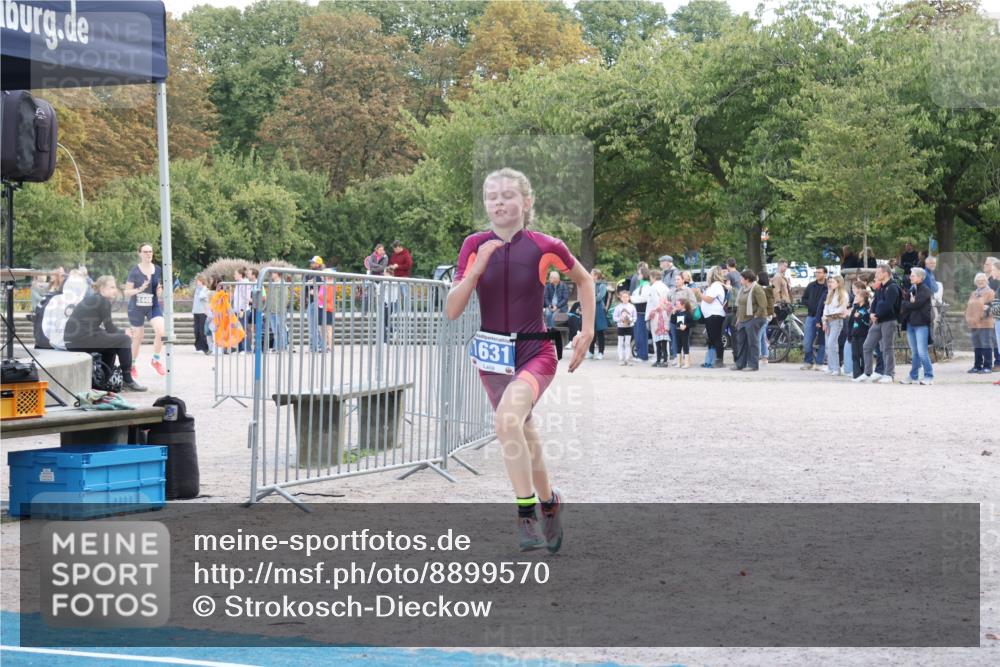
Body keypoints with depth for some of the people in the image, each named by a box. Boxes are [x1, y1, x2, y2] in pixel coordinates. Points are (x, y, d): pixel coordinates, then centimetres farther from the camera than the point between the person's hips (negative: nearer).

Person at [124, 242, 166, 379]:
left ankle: (156, 360, 3)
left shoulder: (158, 270, 2)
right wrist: (139, 289, -24)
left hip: (153, 306, 3)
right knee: (138, 337, 7)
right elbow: (127, 292, -7)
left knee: (161, 331, -19)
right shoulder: (134, 271, -9)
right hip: (137, 307, -3)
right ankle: (132, 365, 29)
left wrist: (160, 291, -6)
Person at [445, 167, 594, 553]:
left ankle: (526, 514, -20)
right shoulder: (475, 246, -4)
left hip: (535, 352, -4)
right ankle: (548, 502, 43)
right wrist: (478, 267, -22)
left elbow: (583, 279, 10)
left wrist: (587, 331, 4)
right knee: (523, 434, 18)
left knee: (508, 420, -29)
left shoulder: (544, 247, -10)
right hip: (492, 353, 4)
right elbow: (452, 311, -10)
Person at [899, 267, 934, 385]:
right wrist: (909, 303, -11)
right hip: (910, 323, 7)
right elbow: (905, 303, 9)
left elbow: (916, 304, -17)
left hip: (921, 324, -7)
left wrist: (905, 304, -3)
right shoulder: (912, 289, 17)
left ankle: (929, 376, -3)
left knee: (922, 352, -9)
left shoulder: (925, 290, -7)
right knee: (914, 352, 12)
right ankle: (914, 375, 17)